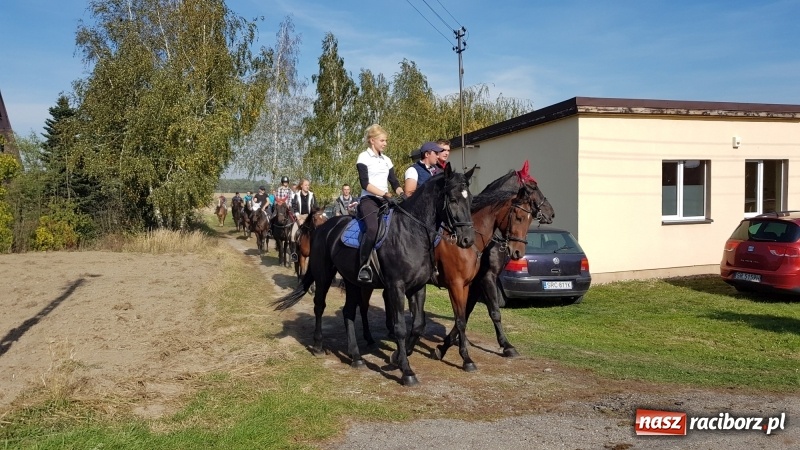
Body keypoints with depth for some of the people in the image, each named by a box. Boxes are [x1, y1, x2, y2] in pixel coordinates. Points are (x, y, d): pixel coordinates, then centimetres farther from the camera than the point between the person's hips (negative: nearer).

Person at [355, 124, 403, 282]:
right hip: (369, 200, -7)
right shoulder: (364, 157, -1)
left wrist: (402, 195, -6)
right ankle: (364, 266, -22)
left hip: (386, 201, 7)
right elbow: (365, 183, -13)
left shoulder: (386, 160, 19)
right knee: (373, 229, -33)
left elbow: (395, 182, 15)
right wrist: (384, 193, -22)